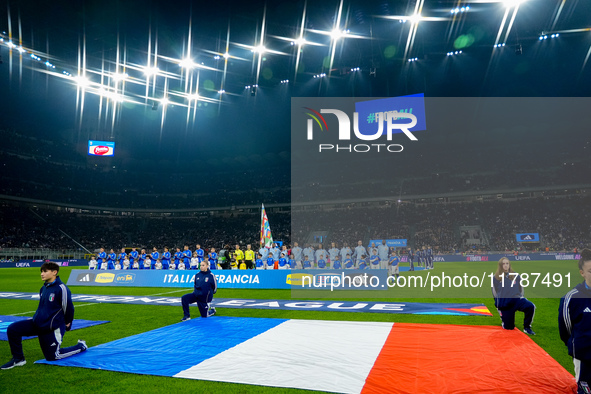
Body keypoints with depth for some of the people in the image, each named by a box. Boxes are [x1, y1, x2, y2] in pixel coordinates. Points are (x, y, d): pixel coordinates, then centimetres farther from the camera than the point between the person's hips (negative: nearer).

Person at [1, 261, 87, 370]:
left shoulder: (61, 288, -20)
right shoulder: (43, 288, 5)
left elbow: (68, 308, -11)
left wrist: (67, 325, 0)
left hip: (52, 328, -7)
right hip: (38, 323, 7)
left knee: (52, 357, 1)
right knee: (12, 329, -5)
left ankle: (80, 346, 23)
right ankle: (18, 359, 13)